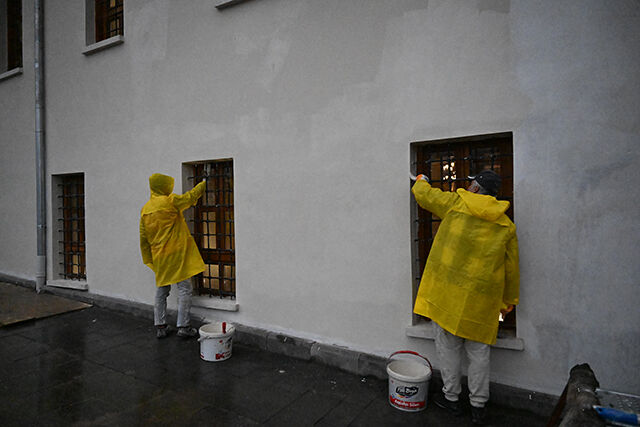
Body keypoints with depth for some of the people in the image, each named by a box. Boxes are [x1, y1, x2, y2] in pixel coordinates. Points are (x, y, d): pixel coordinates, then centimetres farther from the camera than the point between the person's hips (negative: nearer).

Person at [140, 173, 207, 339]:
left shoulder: (145, 209, 10)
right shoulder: (170, 201, -11)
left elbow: (143, 238, 12)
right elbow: (190, 196, 3)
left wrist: (149, 259, 18)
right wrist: (204, 184, 18)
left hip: (159, 257, 7)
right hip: (176, 254, -7)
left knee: (161, 290, 14)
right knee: (184, 289, -1)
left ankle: (160, 327, 20)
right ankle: (183, 327, 2)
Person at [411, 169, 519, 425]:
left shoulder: (455, 204, -4)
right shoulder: (506, 225, 6)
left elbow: (423, 194, 9)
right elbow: (511, 268, 11)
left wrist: (421, 180, 33)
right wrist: (509, 300, 22)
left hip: (448, 291, -3)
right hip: (482, 299, 3)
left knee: (448, 346, 12)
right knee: (478, 352, 15)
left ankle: (451, 398, 26)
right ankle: (478, 406, 26)